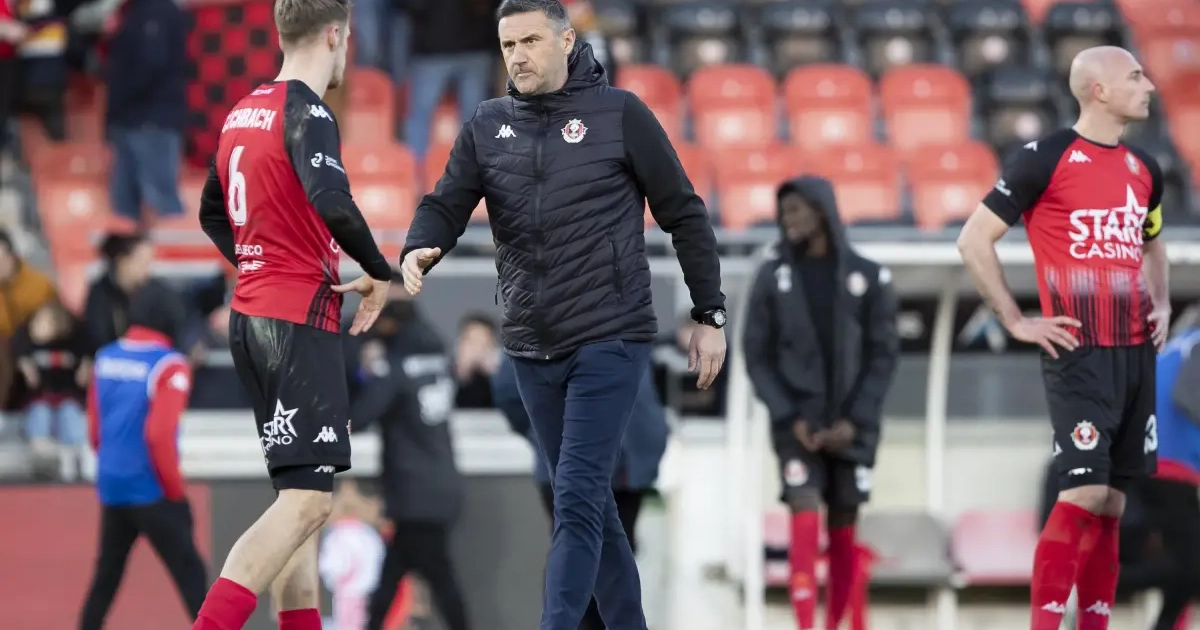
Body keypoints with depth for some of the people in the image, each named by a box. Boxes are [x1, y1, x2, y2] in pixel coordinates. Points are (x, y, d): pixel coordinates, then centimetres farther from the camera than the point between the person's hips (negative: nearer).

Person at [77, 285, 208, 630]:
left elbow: (96, 428, 12)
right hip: (152, 491, -6)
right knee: (191, 575, -3)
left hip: (112, 488, 6)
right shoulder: (169, 365, -13)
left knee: (106, 575, 17)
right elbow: (159, 435, -21)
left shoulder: (105, 358, 6)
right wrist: (176, 491, -11)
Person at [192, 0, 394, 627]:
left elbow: (213, 214, 26)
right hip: (300, 322, -9)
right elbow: (331, 201, -28)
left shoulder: (242, 113, 14)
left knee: (297, 493, 13)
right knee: (307, 498, -12)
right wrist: (378, 272, -14)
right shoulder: (307, 113, -12)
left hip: (250, 315, 9)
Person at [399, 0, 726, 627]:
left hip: (610, 342, -5)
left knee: (578, 500, -14)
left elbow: (683, 214, 2)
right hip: (531, 350, 5)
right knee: (589, 503, 12)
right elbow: (447, 204, 1)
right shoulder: (486, 126, 8)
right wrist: (417, 252, -22)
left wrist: (710, 316, 1)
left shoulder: (619, 113, -2)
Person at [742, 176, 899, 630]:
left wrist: (854, 420, -9)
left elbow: (884, 356, 2)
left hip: (852, 426, 1)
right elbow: (757, 355, 3)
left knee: (843, 534, 5)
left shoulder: (869, 277, 2)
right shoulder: (772, 275, 3)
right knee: (805, 522, -15)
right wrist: (789, 418, -9)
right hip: (797, 424, -1)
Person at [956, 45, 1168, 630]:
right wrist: (1016, 322, -8)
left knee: (1113, 499, 7)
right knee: (1084, 492, -14)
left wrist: (1162, 304, 14)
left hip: (1137, 352, 7)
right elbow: (974, 241, -7)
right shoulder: (1045, 158, -9)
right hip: (1079, 355, -7)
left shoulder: (1144, 168, 13)